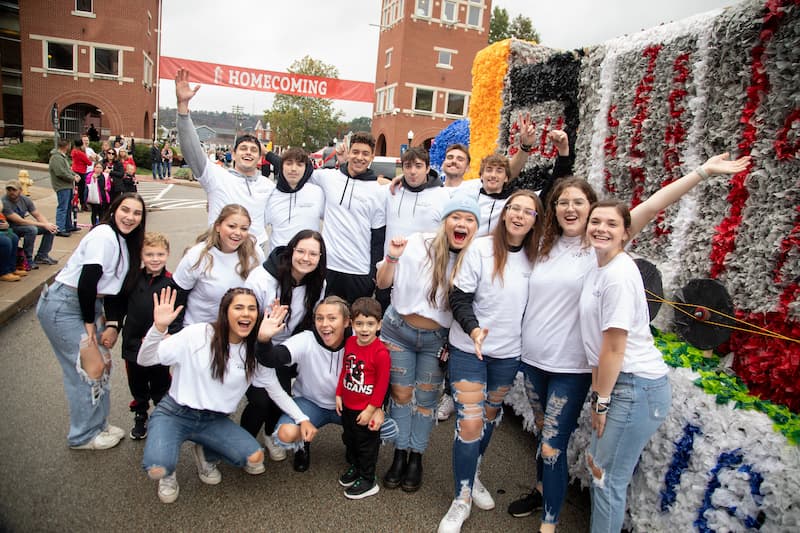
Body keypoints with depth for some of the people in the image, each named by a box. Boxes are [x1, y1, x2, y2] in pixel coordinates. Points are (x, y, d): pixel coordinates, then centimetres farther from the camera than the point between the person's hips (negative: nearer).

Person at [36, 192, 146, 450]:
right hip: (63, 306, -9)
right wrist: (89, 323, -14)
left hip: (89, 305, 9)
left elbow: (114, 288, 9)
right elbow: (86, 282, -23)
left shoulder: (127, 243, 9)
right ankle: (83, 436, 12)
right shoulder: (104, 235, -20)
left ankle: (98, 424, 27)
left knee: (103, 365, 10)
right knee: (90, 369, -5)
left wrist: (112, 324, 0)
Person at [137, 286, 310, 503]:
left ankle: (206, 455, 16)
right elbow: (145, 360, -13)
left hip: (215, 421, 3)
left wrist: (302, 418, -4)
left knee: (255, 459, -16)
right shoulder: (198, 334, -15)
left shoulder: (256, 351, -4)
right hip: (175, 412, -3)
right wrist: (158, 328, -31)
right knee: (158, 468, -29)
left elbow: (275, 389, 4)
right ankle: (168, 472, 11)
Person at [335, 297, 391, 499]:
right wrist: (339, 394, 9)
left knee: (366, 445, 10)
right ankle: (354, 467, 47)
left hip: (366, 410, -7)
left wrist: (371, 409, -16)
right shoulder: (349, 343, -4)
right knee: (349, 439, 25)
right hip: (347, 405, 7)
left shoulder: (381, 352, -25)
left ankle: (367, 480, 28)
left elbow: (382, 384, -19)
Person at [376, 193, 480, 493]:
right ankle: (400, 455, 28)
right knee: (401, 394, 9)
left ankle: (416, 458, 30)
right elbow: (382, 283, -7)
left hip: (437, 339, 0)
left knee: (425, 400, 11)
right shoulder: (417, 245, -14)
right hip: (399, 330, 0)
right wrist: (392, 258, -24)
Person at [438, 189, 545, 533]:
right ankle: (462, 499, 17)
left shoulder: (535, 258, -1)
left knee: (490, 418, 20)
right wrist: (473, 329, -28)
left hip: (508, 354, 4)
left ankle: (473, 476, 44)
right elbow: (458, 298, -13)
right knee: (470, 424, -5)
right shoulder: (480, 249, -13)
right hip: (468, 349, -4)